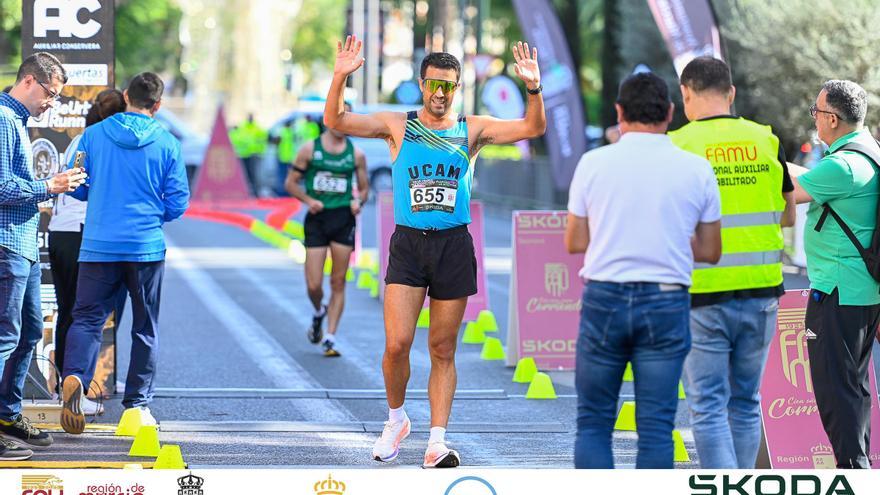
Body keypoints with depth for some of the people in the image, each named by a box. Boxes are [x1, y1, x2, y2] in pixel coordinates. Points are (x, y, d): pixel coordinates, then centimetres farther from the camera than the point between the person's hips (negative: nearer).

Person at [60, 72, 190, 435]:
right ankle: (137, 402, 12)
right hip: (147, 247, 0)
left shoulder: (93, 136, 0)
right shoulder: (167, 143, -2)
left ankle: (73, 375, -27)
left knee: (87, 317, 1)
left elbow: (75, 188, 6)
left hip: (99, 245, 0)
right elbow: (178, 203, -1)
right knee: (145, 327, 11)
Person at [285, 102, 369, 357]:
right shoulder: (310, 149, 2)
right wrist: (308, 200, -11)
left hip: (343, 219, 1)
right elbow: (291, 183, 5)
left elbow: (364, 188, 15)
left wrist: (358, 201, -7)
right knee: (314, 285, -4)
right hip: (317, 219, -1)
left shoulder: (356, 154, 6)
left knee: (338, 283, -1)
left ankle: (330, 339, 5)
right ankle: (319, 313, 31)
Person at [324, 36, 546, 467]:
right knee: (397, 344, -10)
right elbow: (335, 121, -3)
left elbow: (532, 128, -1)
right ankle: (395, 420, 14)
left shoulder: (472, 130, 6)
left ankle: (437, 441, 6)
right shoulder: (397, 126, 4)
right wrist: (340, 78, -19)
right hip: (408, 243, -1)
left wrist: (534, 90, -18)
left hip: (454, 246, 1)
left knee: (443, 350, 4)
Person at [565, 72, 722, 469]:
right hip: (666, 302, 0)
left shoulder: (594, 163, -1)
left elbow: (575, 242, 4)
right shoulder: (697, 169, 0)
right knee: (655, 428, 3)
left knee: (593, 423, 8)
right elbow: (709, 251, 6)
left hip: (604, 300, 0)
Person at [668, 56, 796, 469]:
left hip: (702, 296, -4)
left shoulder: (677, 145, -9)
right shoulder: (765, 141, 3)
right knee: (746, 402, 15)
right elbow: (788, 215, 13)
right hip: (760, 290, 4)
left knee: (708, 407, 0)